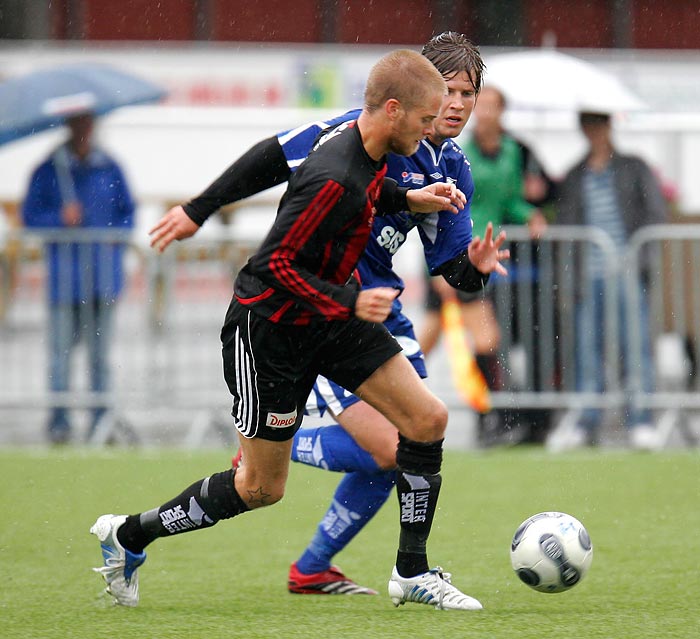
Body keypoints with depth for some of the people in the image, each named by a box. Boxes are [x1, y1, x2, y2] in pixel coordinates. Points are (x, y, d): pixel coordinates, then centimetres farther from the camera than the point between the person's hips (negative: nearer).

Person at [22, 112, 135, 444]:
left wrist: (118, 234, -4)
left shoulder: (109, 169, 10)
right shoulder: (48, 170, 4)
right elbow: (30, 216, 1)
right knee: (61, 345, -5)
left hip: (103, 274, 2)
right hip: (64, 273, -2)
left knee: (100, 348, 2)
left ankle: (101, 419, 5)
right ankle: (59, 419, -1)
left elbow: (127, 212, 15)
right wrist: (60, 218, -15)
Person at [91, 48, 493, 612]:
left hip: (332, 316, 9)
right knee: (263, 488, 4)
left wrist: (408, 201, 7)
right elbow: (277, 263, -27)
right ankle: (128, 535, 23)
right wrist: (350, 304, -27)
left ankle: (412, 574, 9)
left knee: (428, 420, -2)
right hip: (271, 329, -9)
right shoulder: (334, 180, -32)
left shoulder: (367, 149, -5)